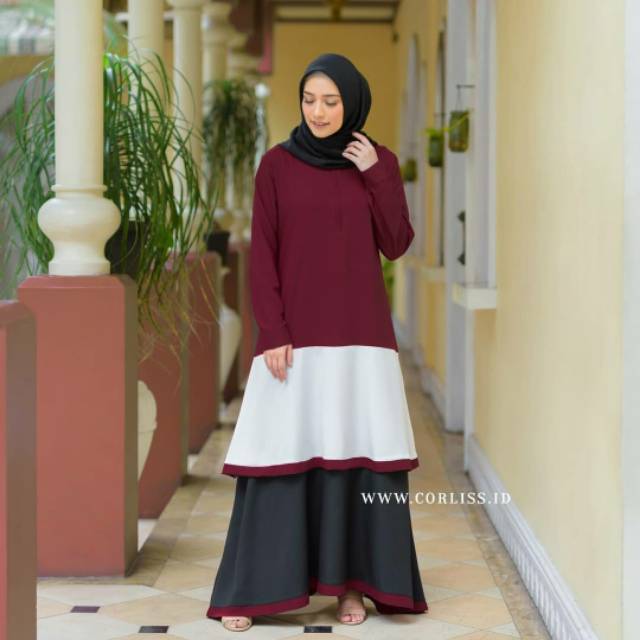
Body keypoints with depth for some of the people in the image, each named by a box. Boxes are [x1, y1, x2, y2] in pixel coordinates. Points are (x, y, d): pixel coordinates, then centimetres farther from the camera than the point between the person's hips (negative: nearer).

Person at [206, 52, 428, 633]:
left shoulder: (379, 161, 6)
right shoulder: (277, 164, 2)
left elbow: (396, 245, 0)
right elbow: (261, 256, -2)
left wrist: (375, 175, -8)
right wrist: (272, 334, -10)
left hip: (359, 331, 1)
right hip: (294, 334, -1)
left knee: (359, 455, 0)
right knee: (281, 457, -3)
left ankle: (352, 581, 11)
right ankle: (252, 589, 3)